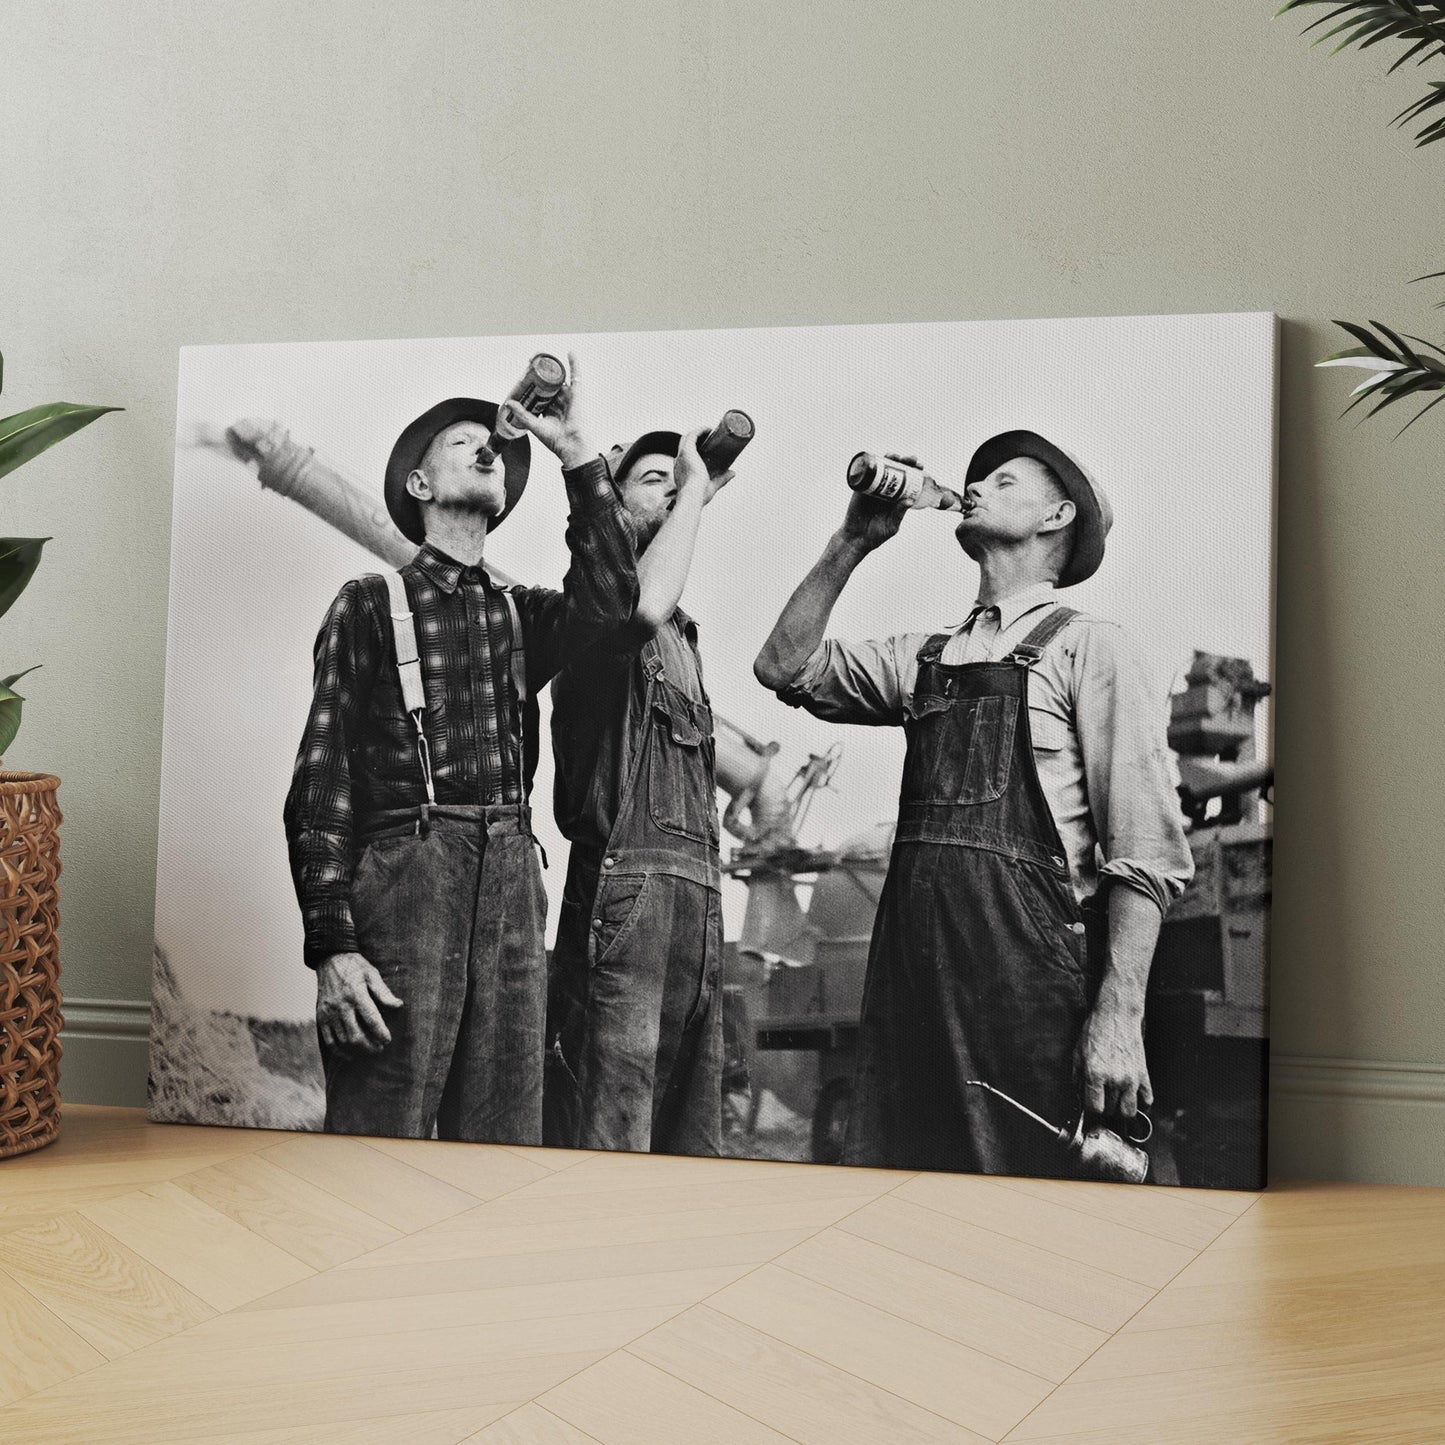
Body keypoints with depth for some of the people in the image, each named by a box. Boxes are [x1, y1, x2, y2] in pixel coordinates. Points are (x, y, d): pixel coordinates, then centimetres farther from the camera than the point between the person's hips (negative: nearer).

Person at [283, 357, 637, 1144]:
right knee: (384, 1145, -5)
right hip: (404, 880, -4)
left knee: (502, 1146, 5)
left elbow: (610, 597, -2)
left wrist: (577, 452, -2)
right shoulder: (370, 605, 8)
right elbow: (321, 784, 1)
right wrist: (331, 945, -10)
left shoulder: (519, 614, 20)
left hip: (512, 892, 4)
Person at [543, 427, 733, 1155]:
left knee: (690, 1142, 10)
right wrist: (696, 488, -13)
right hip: (627, 882, -9)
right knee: (610, 1143, -11)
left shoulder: (681, 634, 25)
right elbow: (644, 604, -25)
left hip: (696, 894, 9)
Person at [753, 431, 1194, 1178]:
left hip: (1027, 970, -5)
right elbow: (786, 666, 16)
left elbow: (1145, 850, -6)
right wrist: (852, 542, 10)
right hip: (909, 969, 5)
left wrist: (1119, 1014, -15)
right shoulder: (924, 657, 20)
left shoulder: (1088, 647, 1)